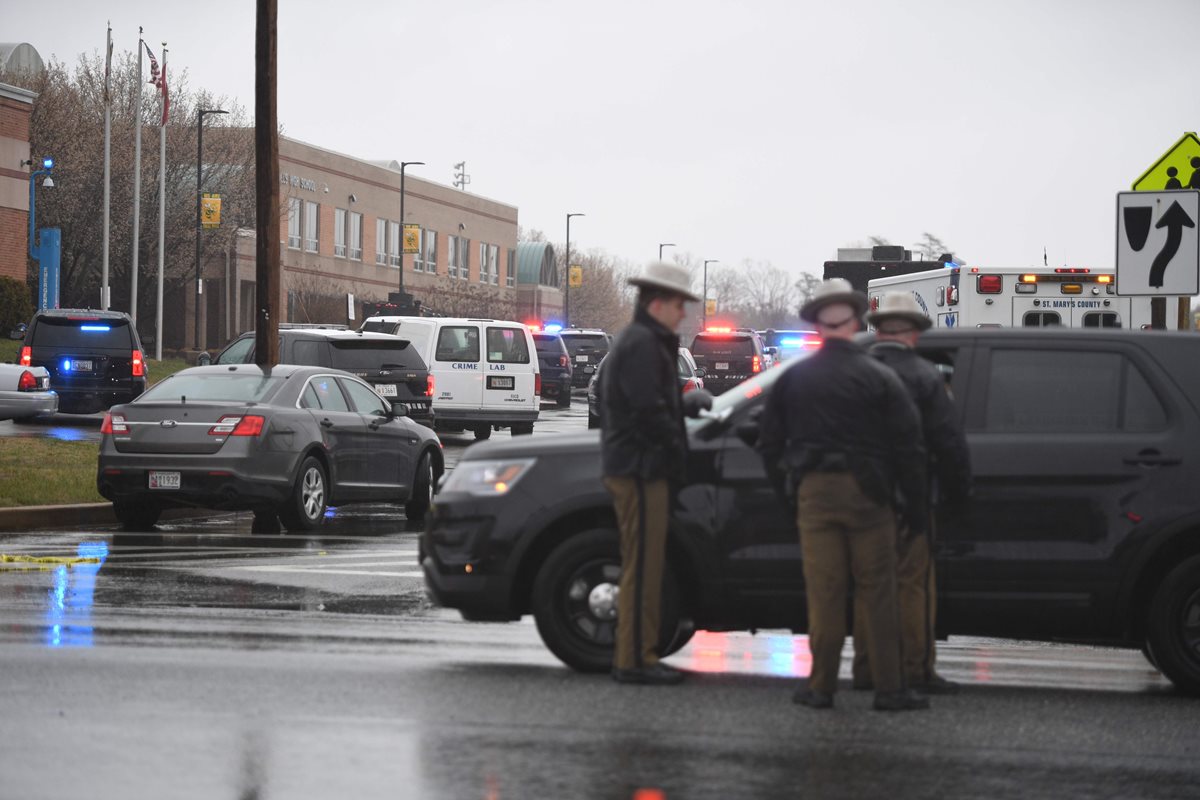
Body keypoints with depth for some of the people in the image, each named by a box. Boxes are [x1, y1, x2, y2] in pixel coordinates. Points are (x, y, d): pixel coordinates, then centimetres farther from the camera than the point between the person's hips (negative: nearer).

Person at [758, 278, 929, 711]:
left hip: (813, 493, 2)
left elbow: (769, 442, 10)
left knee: (823, 592, 5)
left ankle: (821, 686, 7)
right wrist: (914, 505, 2)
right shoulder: (879, 378, -3)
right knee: (877, 593, 3)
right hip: (866, 494, -2)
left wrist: (788, 488, 18)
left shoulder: (793, 378, 6)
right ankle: (888, 688, 2)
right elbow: (908, 445, -5)